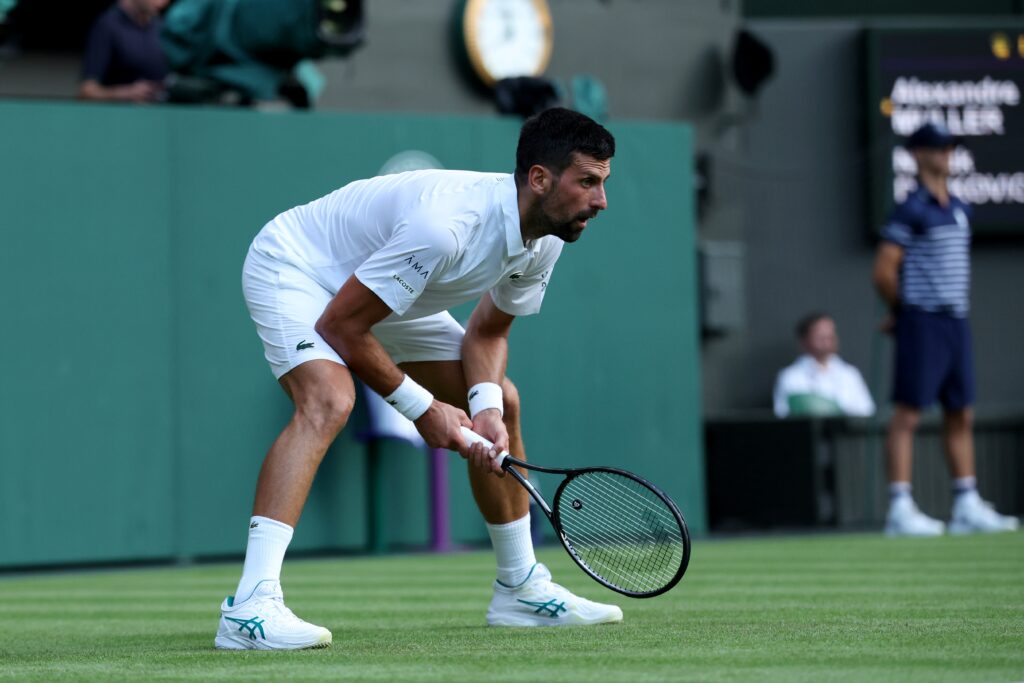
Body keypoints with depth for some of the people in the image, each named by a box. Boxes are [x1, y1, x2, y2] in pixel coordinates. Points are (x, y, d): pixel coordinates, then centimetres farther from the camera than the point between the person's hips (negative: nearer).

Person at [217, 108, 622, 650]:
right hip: (291, 270, -9)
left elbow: (488, 332, 3)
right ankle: (251, 607, -41)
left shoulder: (545, 243, -12)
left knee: (501, 403, 6)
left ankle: (520, 589, 21)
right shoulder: (445, 225, -39)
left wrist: (485, 407, -17)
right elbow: (338, 324, -31)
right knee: (329, 401, -34)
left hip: (386, 296, 9)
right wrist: (421, 408, -23)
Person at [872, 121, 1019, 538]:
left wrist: (956, 306, 14)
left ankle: (967, 507, 15)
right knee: (908, 414, -7)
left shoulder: (960, 210, 15)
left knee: (961, 415, 10)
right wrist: (903, 312, 1)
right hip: (923, 323, -8)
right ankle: (900, 509, -8)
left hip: (956, 321, 8)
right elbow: (884, 272, -12)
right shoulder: (911, 210, -9)